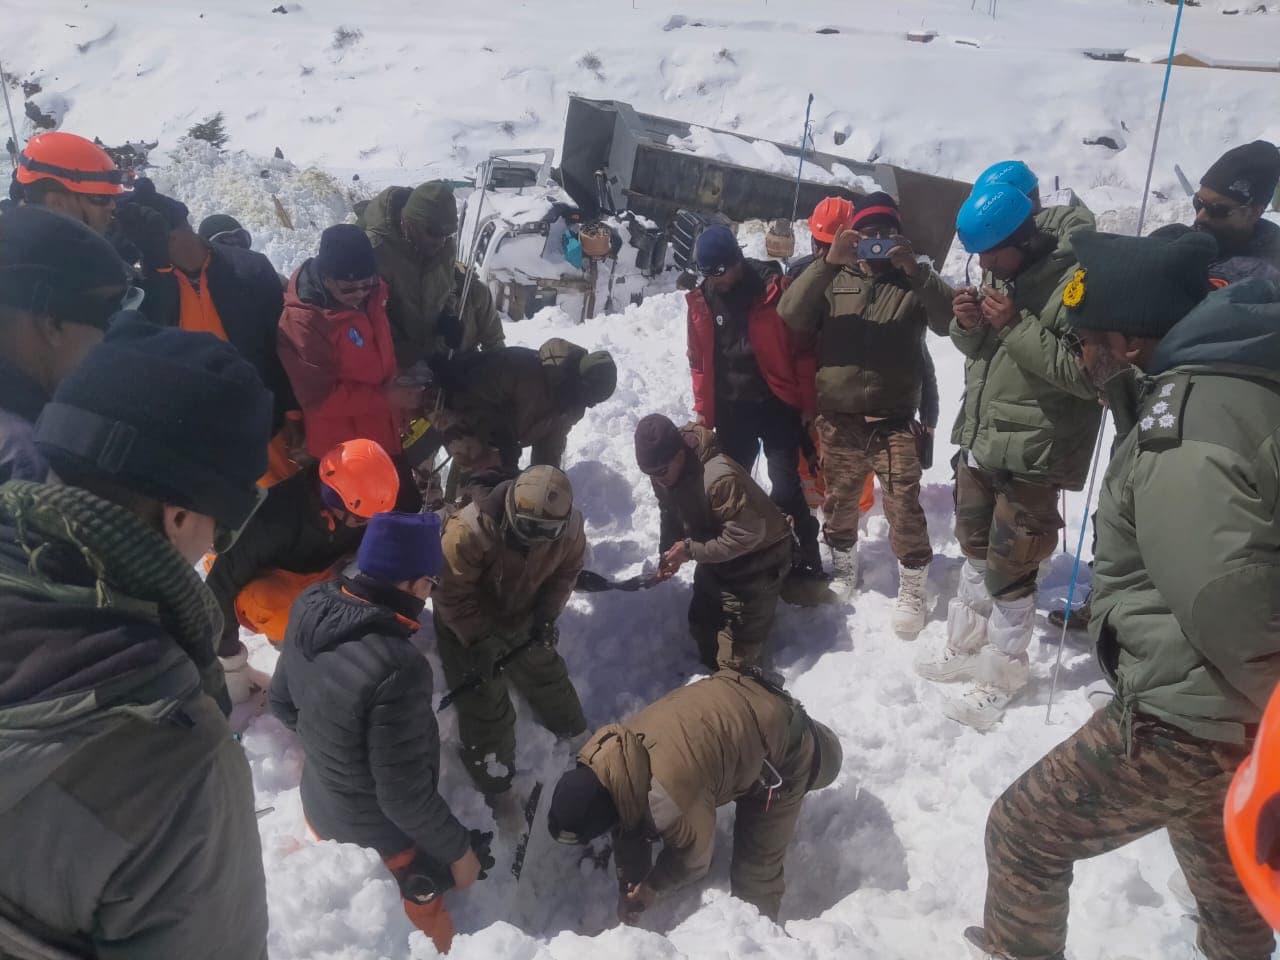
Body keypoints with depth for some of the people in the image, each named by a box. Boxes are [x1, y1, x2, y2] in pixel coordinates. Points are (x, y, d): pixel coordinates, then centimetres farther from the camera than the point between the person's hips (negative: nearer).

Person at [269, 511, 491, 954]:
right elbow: (405, 797, -28)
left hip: (321, 806, 7)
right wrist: (459, 849, -11)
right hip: (382, 841, -6)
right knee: (423, 928, 21)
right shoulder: (397, 669, -39)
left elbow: (283, 703, 3)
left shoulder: (310, 606, -15)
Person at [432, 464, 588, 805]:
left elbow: (566, 570, -4)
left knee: (546, 672, 22)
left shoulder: (568, 529, -25)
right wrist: (481, 641, -26)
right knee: (485, 704, 4)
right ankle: (495, 782, 25)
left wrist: (546, 615, -14)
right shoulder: (469, 532, -40)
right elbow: (452, 594, -28)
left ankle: (576, 736, 49)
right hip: (466, 624, -4)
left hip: (522, 617, 4)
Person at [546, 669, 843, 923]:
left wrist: (654, 887, 0)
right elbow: (628, 823, 3)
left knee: (756, 865, -3)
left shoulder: (671, 802, -39)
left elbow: (694, 857, -18)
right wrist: (628, 888, 9)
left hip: (781, 747, -7)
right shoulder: (604, 757, -14)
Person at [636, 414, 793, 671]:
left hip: (758, 555, -8)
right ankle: (714, 671, 40)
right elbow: (671, 515, 5)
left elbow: (748, 535, -33)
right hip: (717, 553, 8)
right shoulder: (662, 472, -12)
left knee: (739, 638, -5)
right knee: (702, 624, 17)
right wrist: (668, 553, -11)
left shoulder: (719, 478, -38)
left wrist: (691, 550, -30)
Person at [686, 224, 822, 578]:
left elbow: (803, 347, -7)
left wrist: (807, 403, -7)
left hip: (777, 406, -4)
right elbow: (699, 360, 11)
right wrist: (702, 409, 11)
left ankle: (805, 559, 9)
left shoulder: (772, 288, -11)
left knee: (785, 486, -7)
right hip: (730, 411, 4)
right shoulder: (700, 300, 2)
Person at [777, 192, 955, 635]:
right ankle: (843, 573, 37)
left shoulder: (913, 282, 6)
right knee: (839, 505, 15)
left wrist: (916, 270, -23)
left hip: (894, 422, -1)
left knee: (904, 510, -5)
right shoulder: (834, 280, 7)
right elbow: (791, 314, -10)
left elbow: (949, 321, -11)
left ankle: (912, 590, 13)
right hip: (838, 421, 2)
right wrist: (827, 262, -21)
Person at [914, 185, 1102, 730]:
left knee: (1009, 569, 1)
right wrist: (968, 325, -7)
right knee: (975, 548, 20)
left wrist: (1018, 326, -26)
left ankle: (1002, 675, 19)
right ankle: (965, 647, 38)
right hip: (979, 441, 8)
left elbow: (1090, 373, -24)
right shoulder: (998, 274, 6)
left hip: (1031, 454, -8)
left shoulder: (1073, 280, -19)